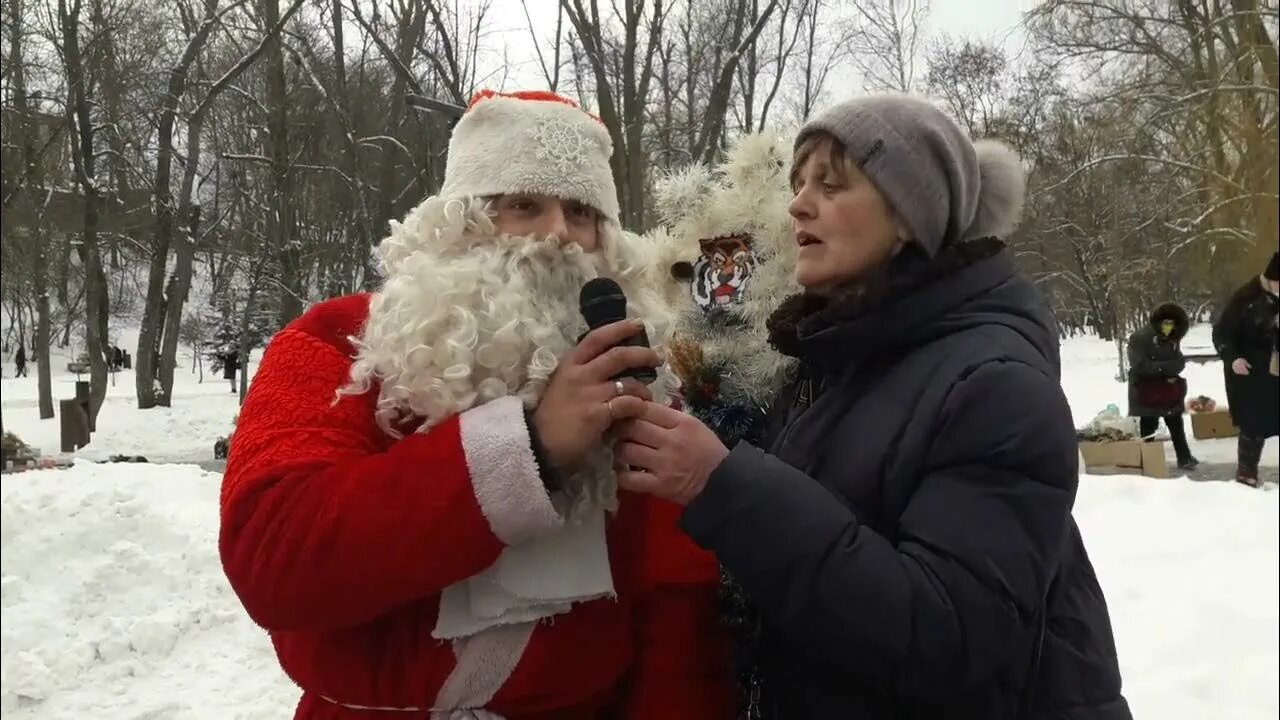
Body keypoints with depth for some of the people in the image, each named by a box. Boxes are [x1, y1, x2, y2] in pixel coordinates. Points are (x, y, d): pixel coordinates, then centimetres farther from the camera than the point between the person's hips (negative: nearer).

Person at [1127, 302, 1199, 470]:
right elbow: (1139, 365, -22)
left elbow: (1179, 363, 0)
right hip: (1147, 393, -6)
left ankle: (1184, 458, 25)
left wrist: (1160, 367, -21)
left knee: (1176, 425, 15)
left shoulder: (1173, 339, 5)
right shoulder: (1139, 337, -16)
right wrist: (1165, 367, -20)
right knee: (1148, 428, 1)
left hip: (1169, 391, 6)